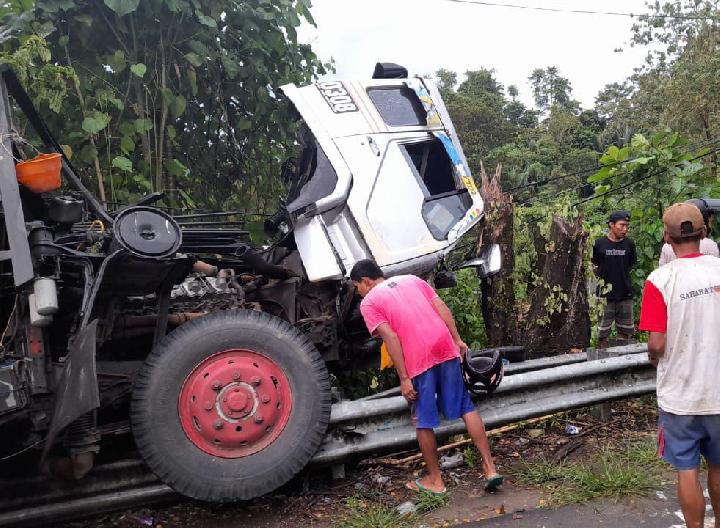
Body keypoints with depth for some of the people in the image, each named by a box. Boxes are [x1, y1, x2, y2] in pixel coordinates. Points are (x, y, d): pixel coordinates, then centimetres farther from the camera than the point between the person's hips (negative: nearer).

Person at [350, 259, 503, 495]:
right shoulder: (411, 279, 20)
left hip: (418, 360, -5)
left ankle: (435, 480, 23)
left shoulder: (368, 303, 5)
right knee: (466, 407, 14)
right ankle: (490, 468, 15)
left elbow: (391, 338, -7)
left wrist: (404, 378, -7)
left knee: (423, 422, 11)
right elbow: (442, 308, 10)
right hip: (446, 348, 5)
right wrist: (457, 340, 11)